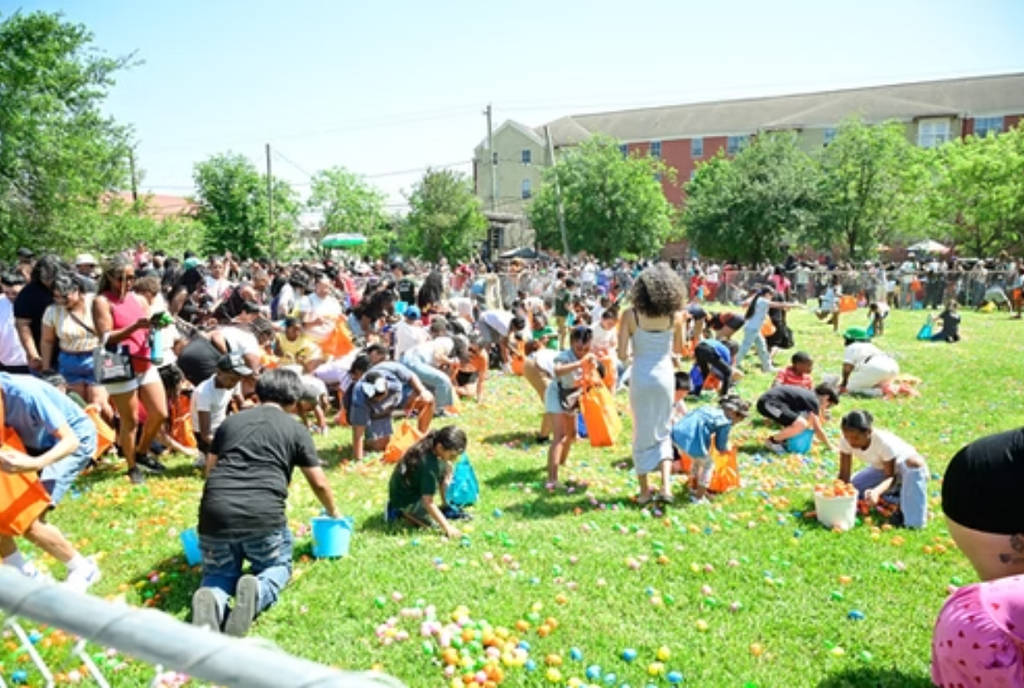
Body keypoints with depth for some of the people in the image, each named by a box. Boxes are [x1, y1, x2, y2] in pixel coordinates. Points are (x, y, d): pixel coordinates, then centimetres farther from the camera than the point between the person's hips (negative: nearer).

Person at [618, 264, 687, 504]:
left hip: (640, 377, -1)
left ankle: (645, 491, 22)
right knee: (663, 431, 18)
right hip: (665, 375, 1)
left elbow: (622, 355, -11)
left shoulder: (631, 315, -12)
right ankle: (666, 485, 6)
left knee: (643, 433, 13)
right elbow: (679, 348, 7)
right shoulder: (676, 316, -7)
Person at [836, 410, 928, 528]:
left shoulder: (884, 442, -36)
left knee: (913, 462, -40)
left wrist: (876, 491, -51)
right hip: (881, 470, 5)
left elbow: (891, 476, -31)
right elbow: (844, 474, -20)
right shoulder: (845, 441, -24)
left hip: (908, 469, -5)